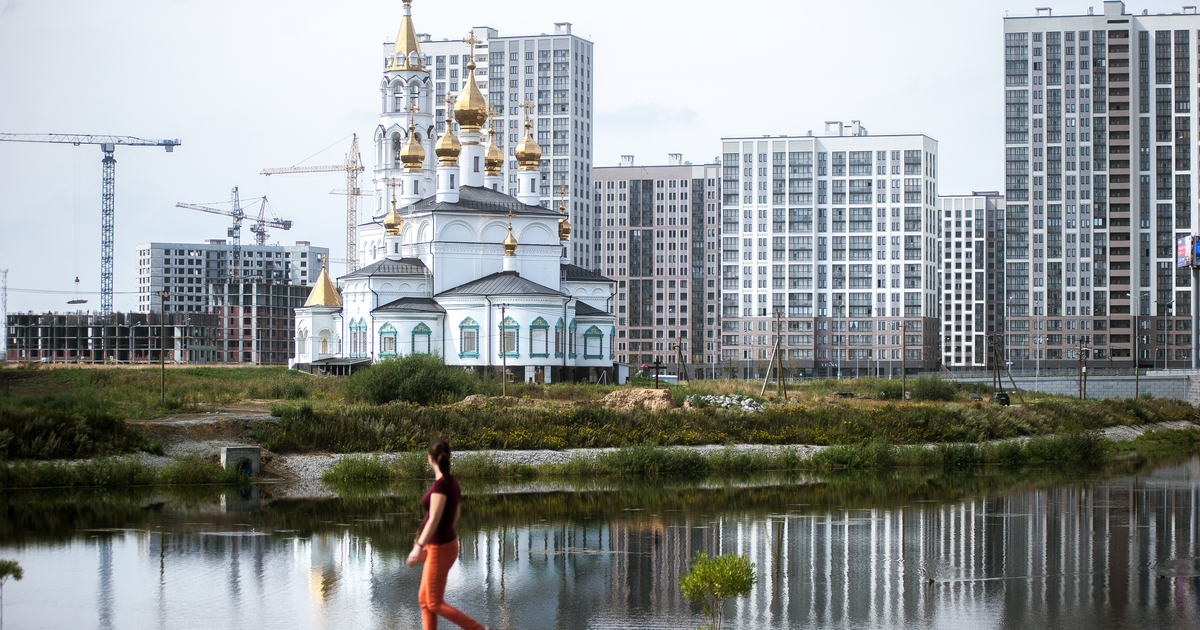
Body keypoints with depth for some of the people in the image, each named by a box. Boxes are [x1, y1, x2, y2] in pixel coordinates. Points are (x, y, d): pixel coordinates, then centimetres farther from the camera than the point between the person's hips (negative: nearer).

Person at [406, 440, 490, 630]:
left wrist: (419, 547, -31)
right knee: (424, 599, 13)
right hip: (445, 544, 9)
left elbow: (434, 520, -29)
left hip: (440, 551, -9)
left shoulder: (440, 485, -23)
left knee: (435, 605, -1)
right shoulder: (453, 483, 6)